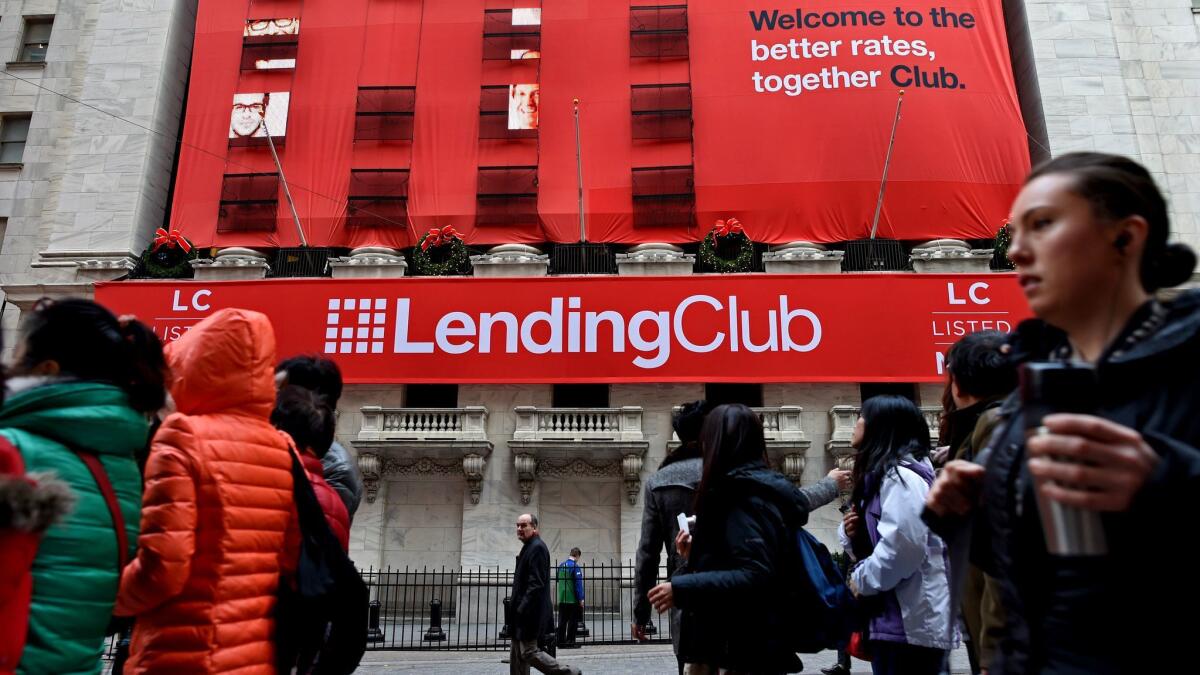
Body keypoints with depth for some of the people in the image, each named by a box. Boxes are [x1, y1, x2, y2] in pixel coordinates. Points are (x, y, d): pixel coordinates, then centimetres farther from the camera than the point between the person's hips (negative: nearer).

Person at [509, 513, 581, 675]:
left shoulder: (537, 548, -15)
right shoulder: (528, 547, 16)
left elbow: (536, 583, -21)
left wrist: (522, 608, -21)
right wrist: (515, 600, 14)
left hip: (530, 613, -10)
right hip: (523, 613, 10)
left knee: (529, 652, -7)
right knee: (517, 655, 13)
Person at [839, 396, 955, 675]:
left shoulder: (901, 474, -15)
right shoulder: (878, 474, 17)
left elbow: (902, 545, -26)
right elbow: (870, 542, 23)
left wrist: (861, 579, -13)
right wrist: (851, 533, 1)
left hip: (911, 623, -10)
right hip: (889, 618, 10)